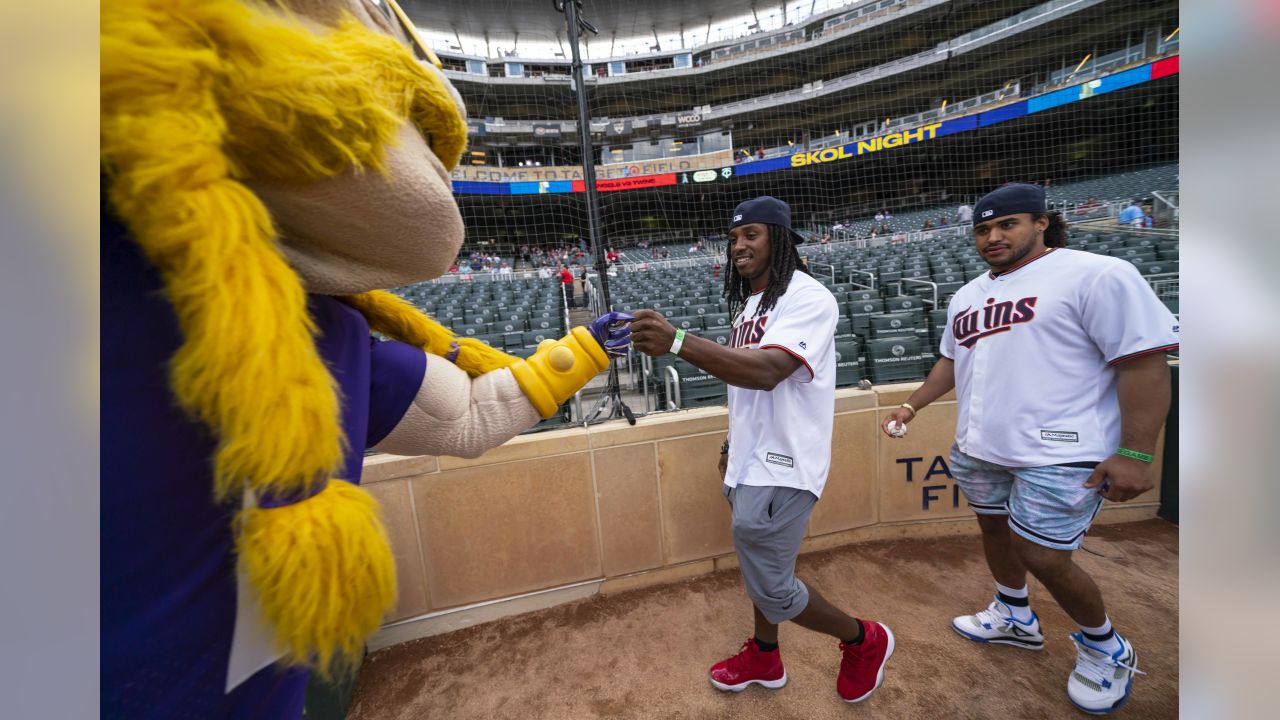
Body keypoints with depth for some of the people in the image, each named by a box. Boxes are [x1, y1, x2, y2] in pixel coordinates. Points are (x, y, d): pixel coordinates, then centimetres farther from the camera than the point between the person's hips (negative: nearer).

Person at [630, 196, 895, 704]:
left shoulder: (807, 298, -17)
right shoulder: (747, 303, 12)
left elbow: (766, 371, -34)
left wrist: (676, 342, -43)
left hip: (782, 465, -8)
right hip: (751, 461, 8)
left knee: (770, 585, 1)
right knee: (756, 566, 21)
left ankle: (864, 640, 29)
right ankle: (764, 657, 45)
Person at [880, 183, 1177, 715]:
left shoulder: (1096, 275, -11)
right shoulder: (967, 295, 12)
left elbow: (1145, 363, -15)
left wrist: (1135, 453, -18)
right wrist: (912, 406, 14)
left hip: (1060, 454, -7)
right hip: (978, 449, 7)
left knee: (1042, 558, -3)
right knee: (995, 529, 19)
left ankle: (1107, 648, 29)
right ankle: (1015, 618, 45)